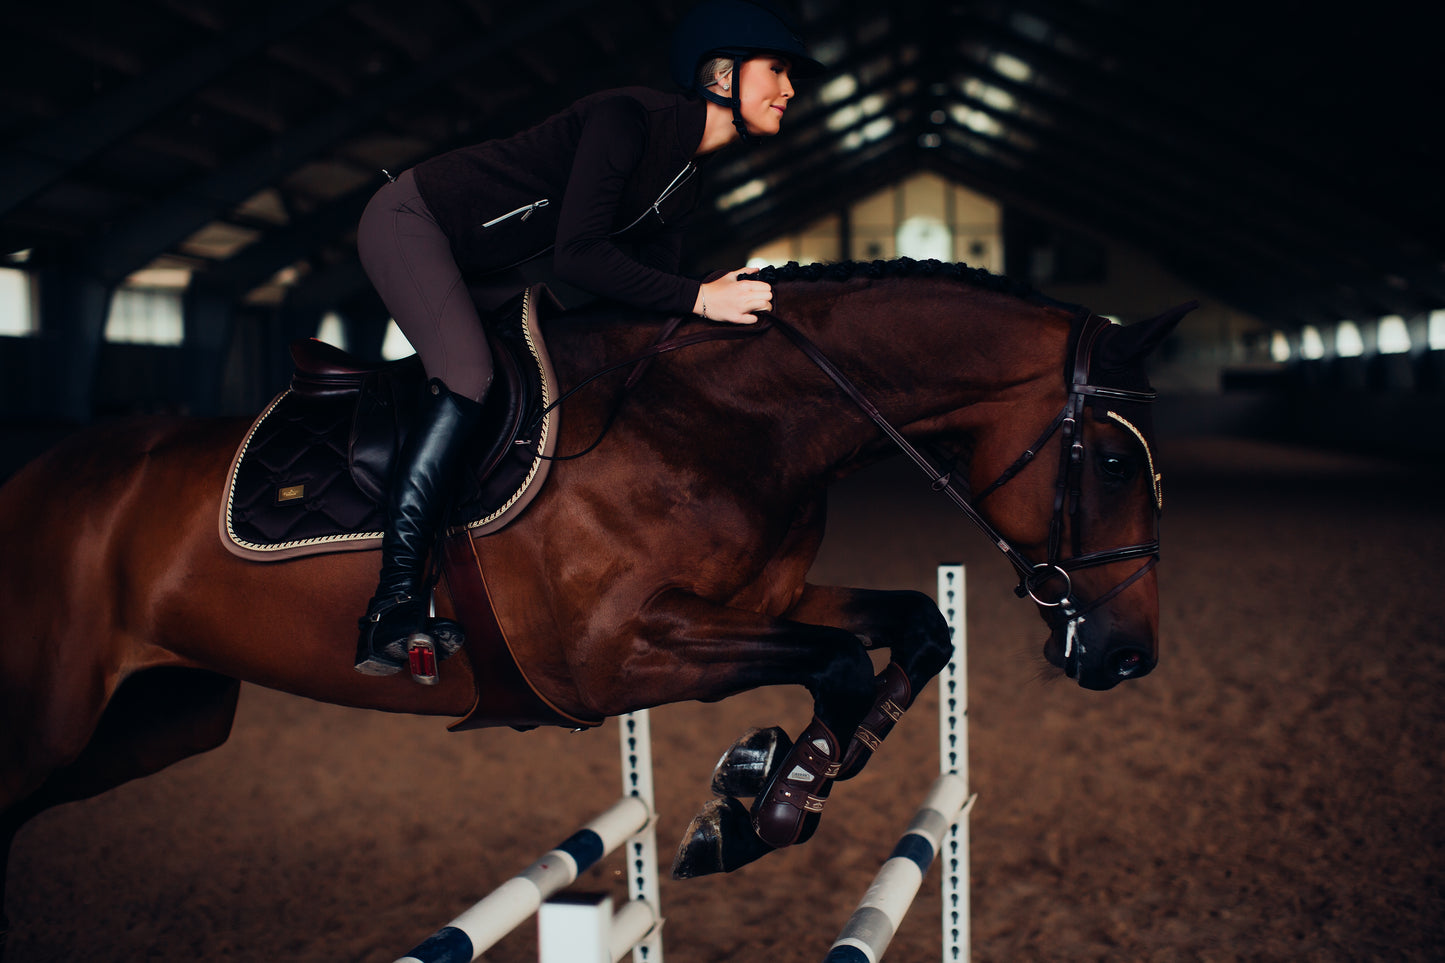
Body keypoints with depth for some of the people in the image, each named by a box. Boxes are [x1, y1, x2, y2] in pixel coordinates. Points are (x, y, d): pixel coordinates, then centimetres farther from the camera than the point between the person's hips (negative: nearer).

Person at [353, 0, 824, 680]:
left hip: (478, 266, 10)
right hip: (409, 221, -10)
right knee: (467, 378, -28)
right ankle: (393, 609, -31)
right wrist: (700, 298, -33)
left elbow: (652, 305, 5)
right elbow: (577, 254, -34)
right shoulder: (628, 118, -25)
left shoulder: (684, 186, 4)